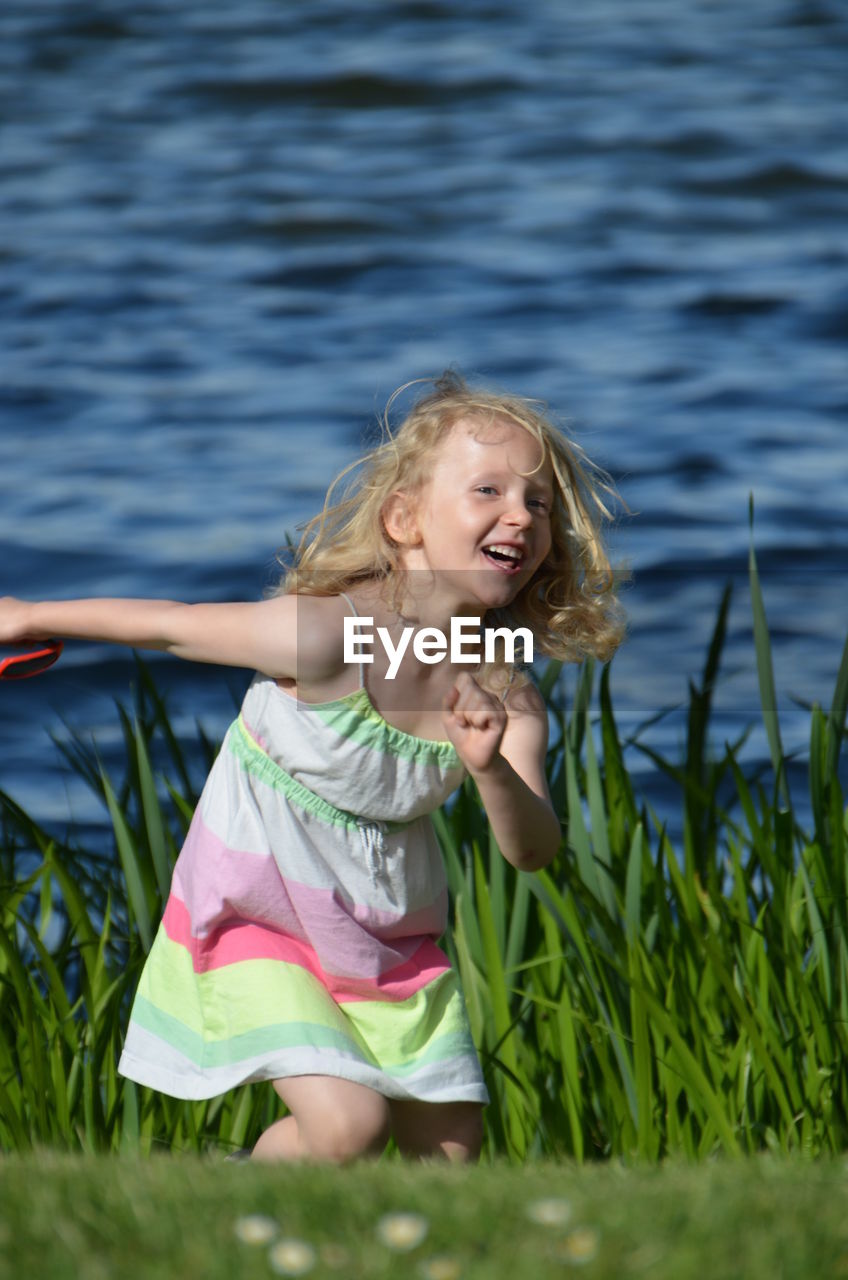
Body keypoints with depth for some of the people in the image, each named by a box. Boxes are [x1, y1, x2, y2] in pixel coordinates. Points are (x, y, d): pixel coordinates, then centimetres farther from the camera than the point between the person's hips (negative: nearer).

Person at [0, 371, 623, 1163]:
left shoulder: (507, 699, -13)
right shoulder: (329, 635, -28)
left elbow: (532, 851, -17)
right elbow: (173, 625, -15)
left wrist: (490, 770, -39)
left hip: (391, 939, 5)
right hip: (256, 920, -5)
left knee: (449, 1149, 4)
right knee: (347, 1124, -19)